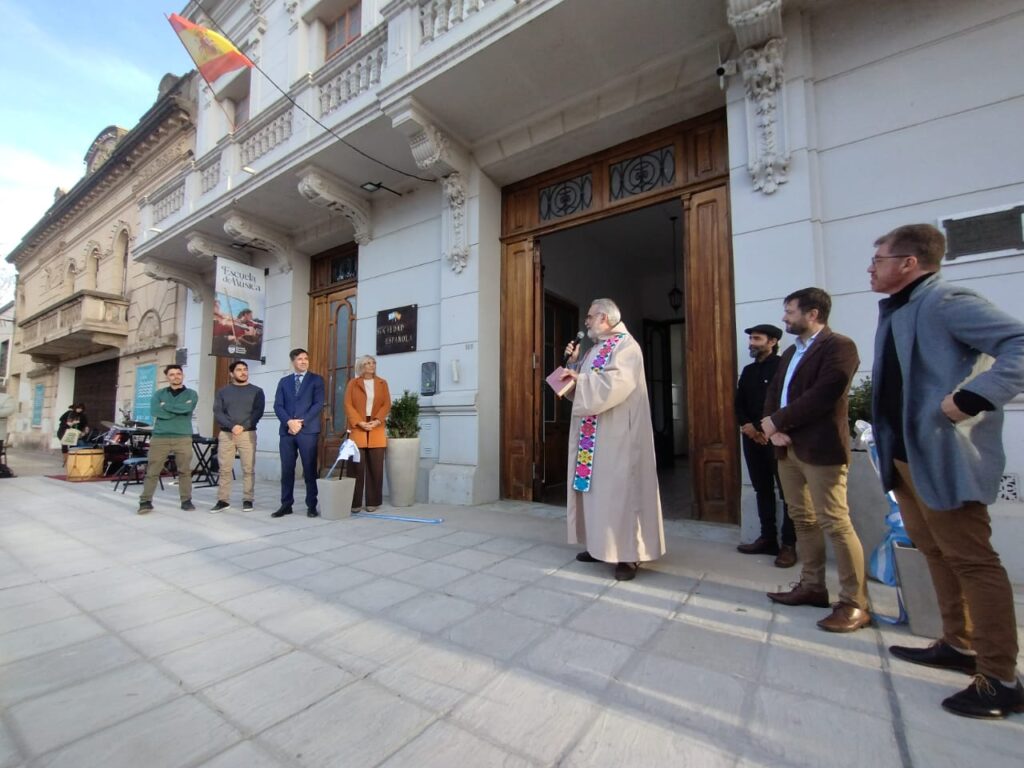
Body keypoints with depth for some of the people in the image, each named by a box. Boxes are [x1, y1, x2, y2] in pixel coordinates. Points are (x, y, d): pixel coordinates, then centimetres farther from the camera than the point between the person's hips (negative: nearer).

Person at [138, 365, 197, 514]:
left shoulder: (191, 394, 9)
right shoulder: (159, 394, 12)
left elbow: (186, 408, -12)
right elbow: (155, 411, -5)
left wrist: (165, 406, -2)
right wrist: (178, 411, -6)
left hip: (183, 438, -1)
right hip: (160, 437, 1)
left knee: (185, 471, 2)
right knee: (152, 471, -1)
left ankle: (186, 500, 10)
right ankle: (145, 501, 8)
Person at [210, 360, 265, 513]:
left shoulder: (256, 391, 8)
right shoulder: (222, 392, 12)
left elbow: (258, 412, -2)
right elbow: (218, 413, 2)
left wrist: (243, 427, -15)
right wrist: (232, 426, -14)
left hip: (248, 434, -1)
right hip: (226, 434, 2)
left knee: (248, 469, -3)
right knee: (224, 469, 2)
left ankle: (247, 500, 3)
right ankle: (223, 500, 10)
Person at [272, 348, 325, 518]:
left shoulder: (316, 380, 6)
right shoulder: (284, 381, 15)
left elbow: (318, 404, -4)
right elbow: (278, 405, 6)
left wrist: (301, 422, -12)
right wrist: (289, 421, -12)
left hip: (308, 430, -3)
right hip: (287, 430, 3)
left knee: (309, 469, -1)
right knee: (287, 469, 5)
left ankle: (312, 506, 6)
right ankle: (286, 505, 15)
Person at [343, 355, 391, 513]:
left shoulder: (382, 383, 12)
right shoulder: (353, 383, 7)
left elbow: (386, 404, 4)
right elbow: (348, 405, -1)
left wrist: (376, 421, -10)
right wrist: (359, 422, -13)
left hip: (376, 429, 2)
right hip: (357, 429, -1)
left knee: (376, 467, 1)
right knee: (356, 466, -3)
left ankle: (373, 501, 10)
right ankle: (355, 502, 6)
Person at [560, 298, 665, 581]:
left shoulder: (626, 345, -8)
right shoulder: (594, 349, 18)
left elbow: (616, 383, -24)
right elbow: (583, 388, 20)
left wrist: (579, 378, -16)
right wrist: (573, 362, 7)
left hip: (617, 434, -9)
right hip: (592, 433, 9)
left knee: (618, 488, -5)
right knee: (594, 486, 11)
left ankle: (629, 554, 5)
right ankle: (600, 545, 22)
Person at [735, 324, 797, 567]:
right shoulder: (748, 371, 16)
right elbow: (739, 403, 14)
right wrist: (747, 426, -4)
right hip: (752, 438, 7)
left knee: (787, 492, 0)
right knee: (762, 490, 11)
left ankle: (789, 545, 7)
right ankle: (768, 538, 19)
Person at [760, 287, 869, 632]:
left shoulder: (839, 346, -7)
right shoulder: (790, 352, 19)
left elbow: (822, 395, -19)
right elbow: (773, 393, 13)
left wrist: (777, 421, -14)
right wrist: (774, 428, -4)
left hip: (821, 448, -8)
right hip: (788, 447, 8)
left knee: (835, 523, -4)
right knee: (803, 520, 14)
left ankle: (855, 603, 7)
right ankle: (812, 586, 25)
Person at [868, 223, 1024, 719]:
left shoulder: (946, 302, -12)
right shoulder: (894, 312, 14)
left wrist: (972, 398, -26)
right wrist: (887, 446, 15)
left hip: (944, 457, -9)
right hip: (904, 455, 9)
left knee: (970, 560, 0)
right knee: (934, 554, 18)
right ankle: (958, 645, 32)